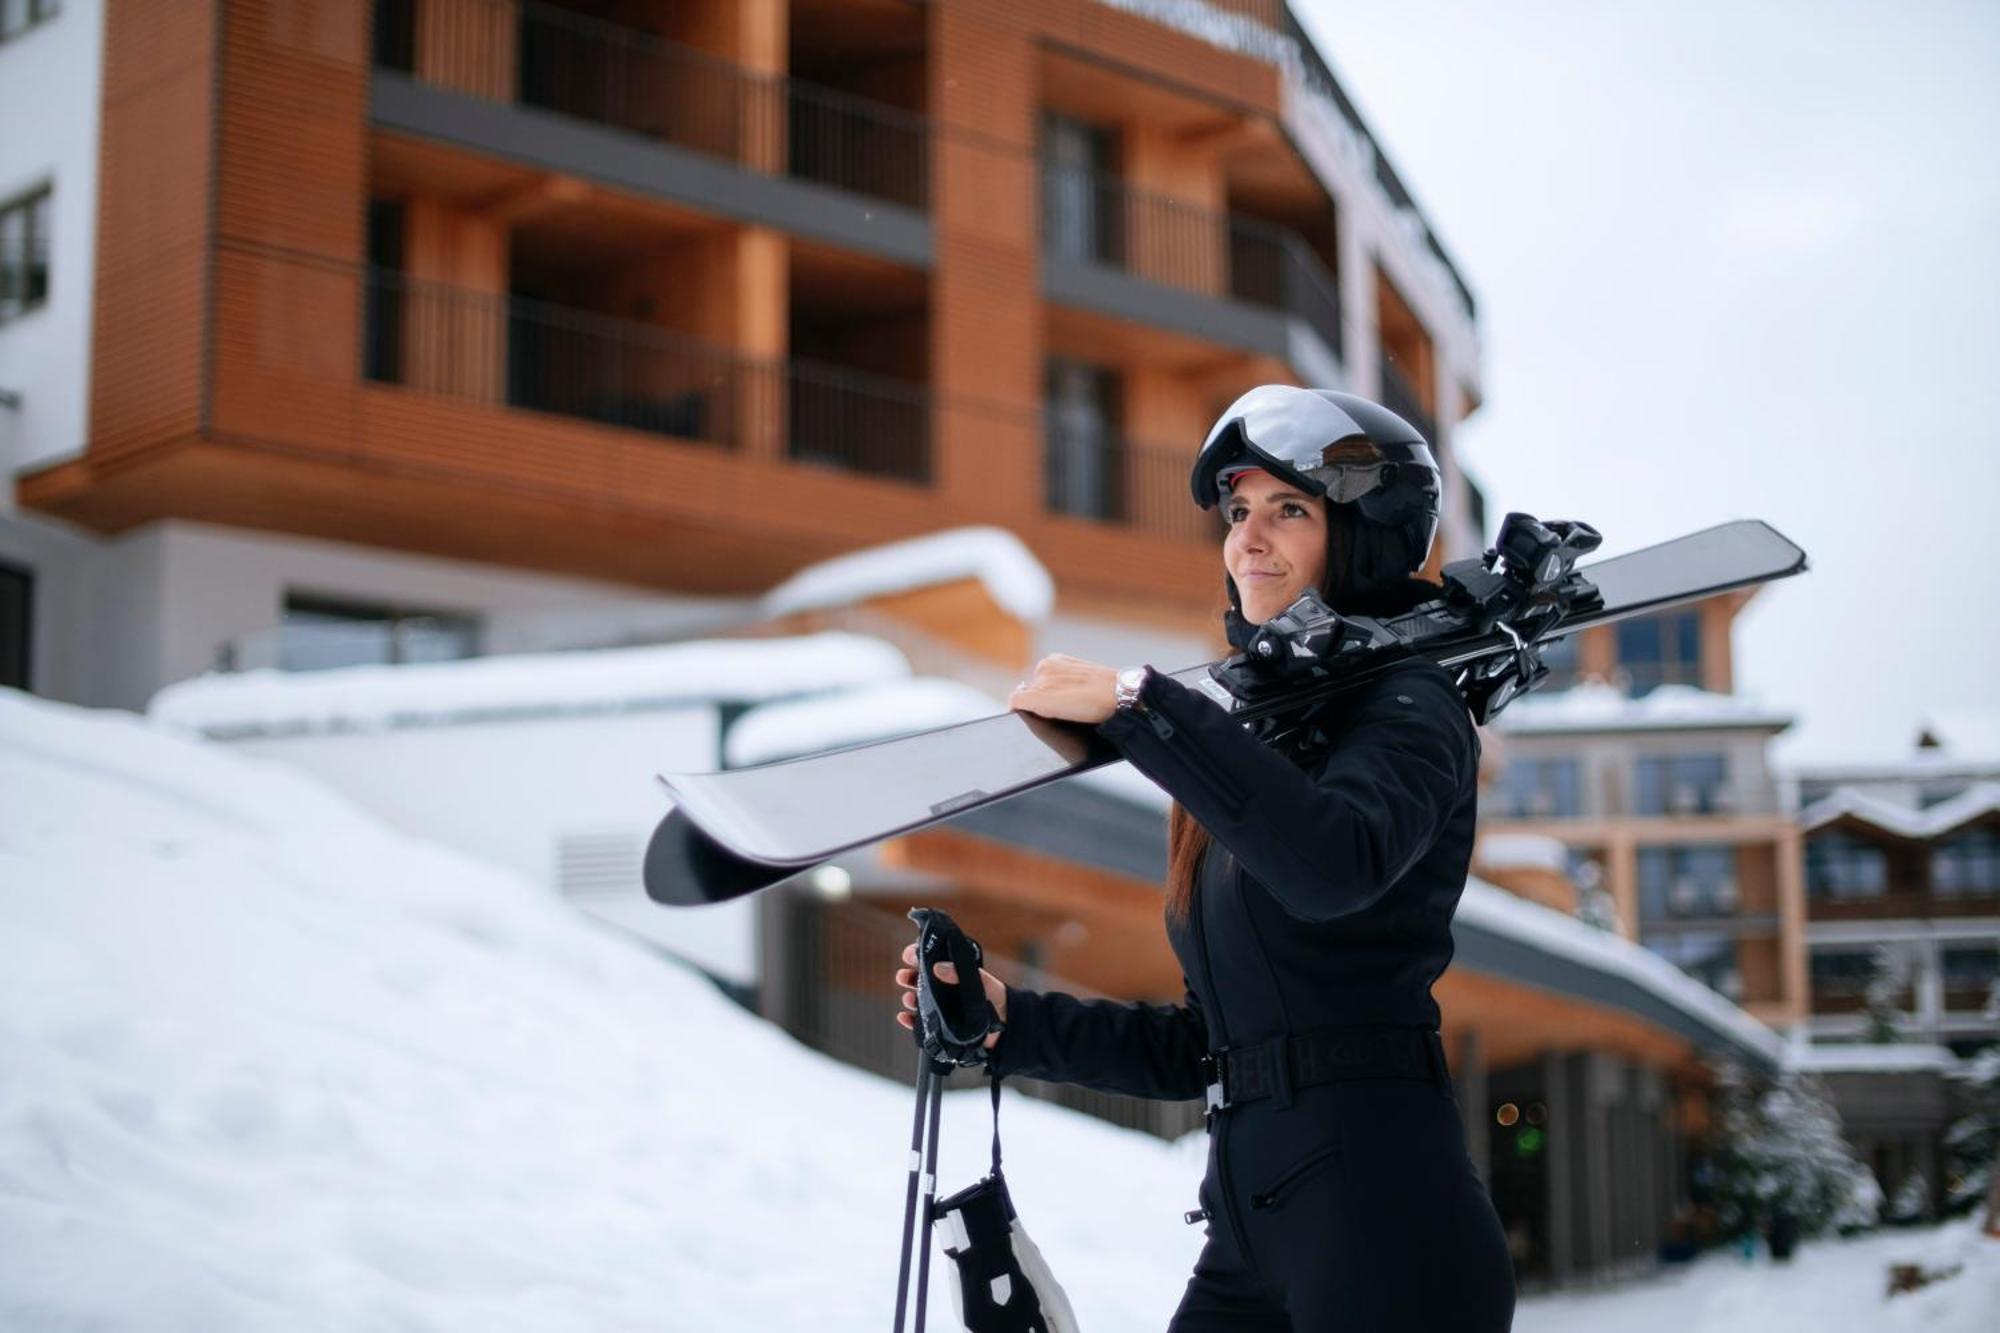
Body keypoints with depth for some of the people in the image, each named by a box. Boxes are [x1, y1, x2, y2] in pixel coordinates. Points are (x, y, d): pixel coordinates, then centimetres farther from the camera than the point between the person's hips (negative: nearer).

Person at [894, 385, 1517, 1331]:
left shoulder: (1407, 704, -4)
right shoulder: (1265, 736, 18)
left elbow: (1337, 864, -28)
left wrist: (1138, 704, -24)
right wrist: (1015, 1022, 11)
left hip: (1382, 1224, -7)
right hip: (1248, 1226, 7)